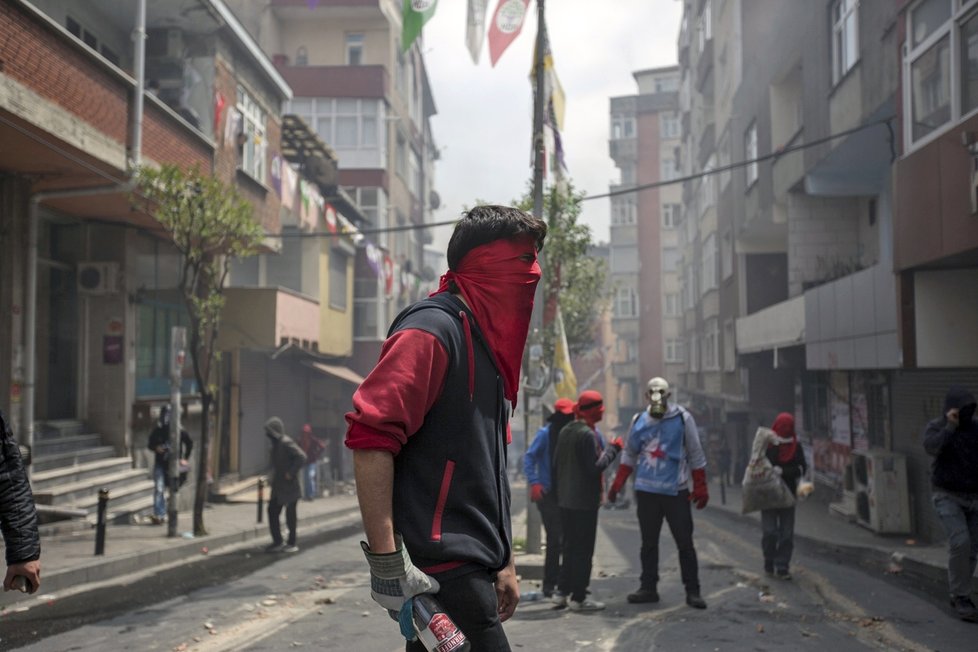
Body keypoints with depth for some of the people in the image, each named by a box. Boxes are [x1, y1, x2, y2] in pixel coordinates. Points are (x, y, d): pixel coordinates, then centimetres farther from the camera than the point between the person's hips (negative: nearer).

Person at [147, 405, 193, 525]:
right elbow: (150, 444, 10)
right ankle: (158, 515, -9)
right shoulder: (157, 431, -2)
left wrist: (185, 458, 5)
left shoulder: (180, 431, -7)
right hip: (160, 464, 1)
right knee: (159, 489, -10)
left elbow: (189, 443, 6)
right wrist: (156, 448, -12)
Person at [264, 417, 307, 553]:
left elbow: (301, 457, -27)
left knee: (290, 514, 1)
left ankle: (292, 544, 11)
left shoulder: (287, 443, -18)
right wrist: (274, 475, 14)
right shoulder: (276, 443, 11)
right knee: (272, 511, 10)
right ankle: (277, 542, 19)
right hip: (278, 486, 9)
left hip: (289, 486, -9)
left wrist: (291, 473, -23)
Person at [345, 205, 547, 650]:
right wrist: (385, 559, -24)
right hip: (441, 572, -9)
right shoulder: (433, 328, -12)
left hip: (470, 569, 9)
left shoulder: (490, 345, 17)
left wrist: (504, 562, 21)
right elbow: (370, 437, -22)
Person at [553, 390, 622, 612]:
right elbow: (594, 467, -22)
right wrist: (613, 449, -12)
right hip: (585, 501, -9)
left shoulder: (565, 431, 11)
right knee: (583, 550, -1)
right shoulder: (588, 434, -18)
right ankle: (578, 598, 4)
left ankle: (563, 592, 21)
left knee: (570, 546, 17)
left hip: (565, 500, 9)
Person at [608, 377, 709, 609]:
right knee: (648, 543, 9)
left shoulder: (682, 418, -3)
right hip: (646, 491, 3)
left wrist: (700, 488, -3)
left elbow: (695, 455, 1)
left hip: (676, 491, -3)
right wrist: (617, 484, 10)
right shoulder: (639, 420, 6)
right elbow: (629, 455, 16)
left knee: (685, 542, 0)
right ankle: (648, 588, 18)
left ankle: (692, 591, 8)